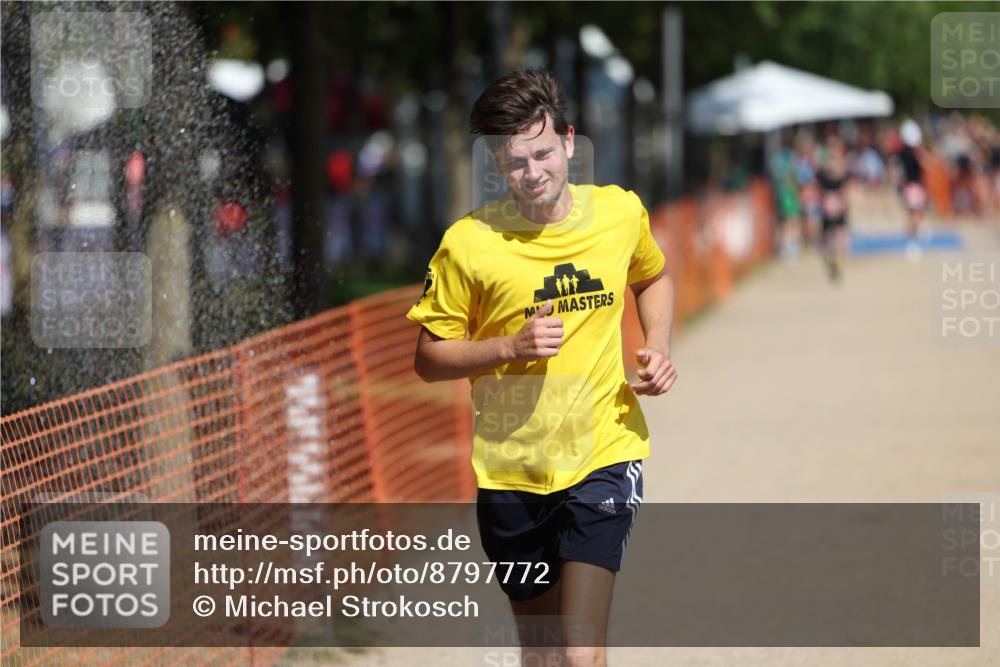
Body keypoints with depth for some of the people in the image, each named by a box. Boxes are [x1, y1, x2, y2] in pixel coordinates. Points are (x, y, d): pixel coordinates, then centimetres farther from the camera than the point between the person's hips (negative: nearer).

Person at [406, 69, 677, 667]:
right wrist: (510, 348, -19)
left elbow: (654, 278, 22)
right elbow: (429, 359, -2)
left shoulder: (621, 212, -1)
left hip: (605, 454, -1)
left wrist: (658, 347, 3)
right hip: (510, 468, 1)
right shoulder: (469, 243, -9)